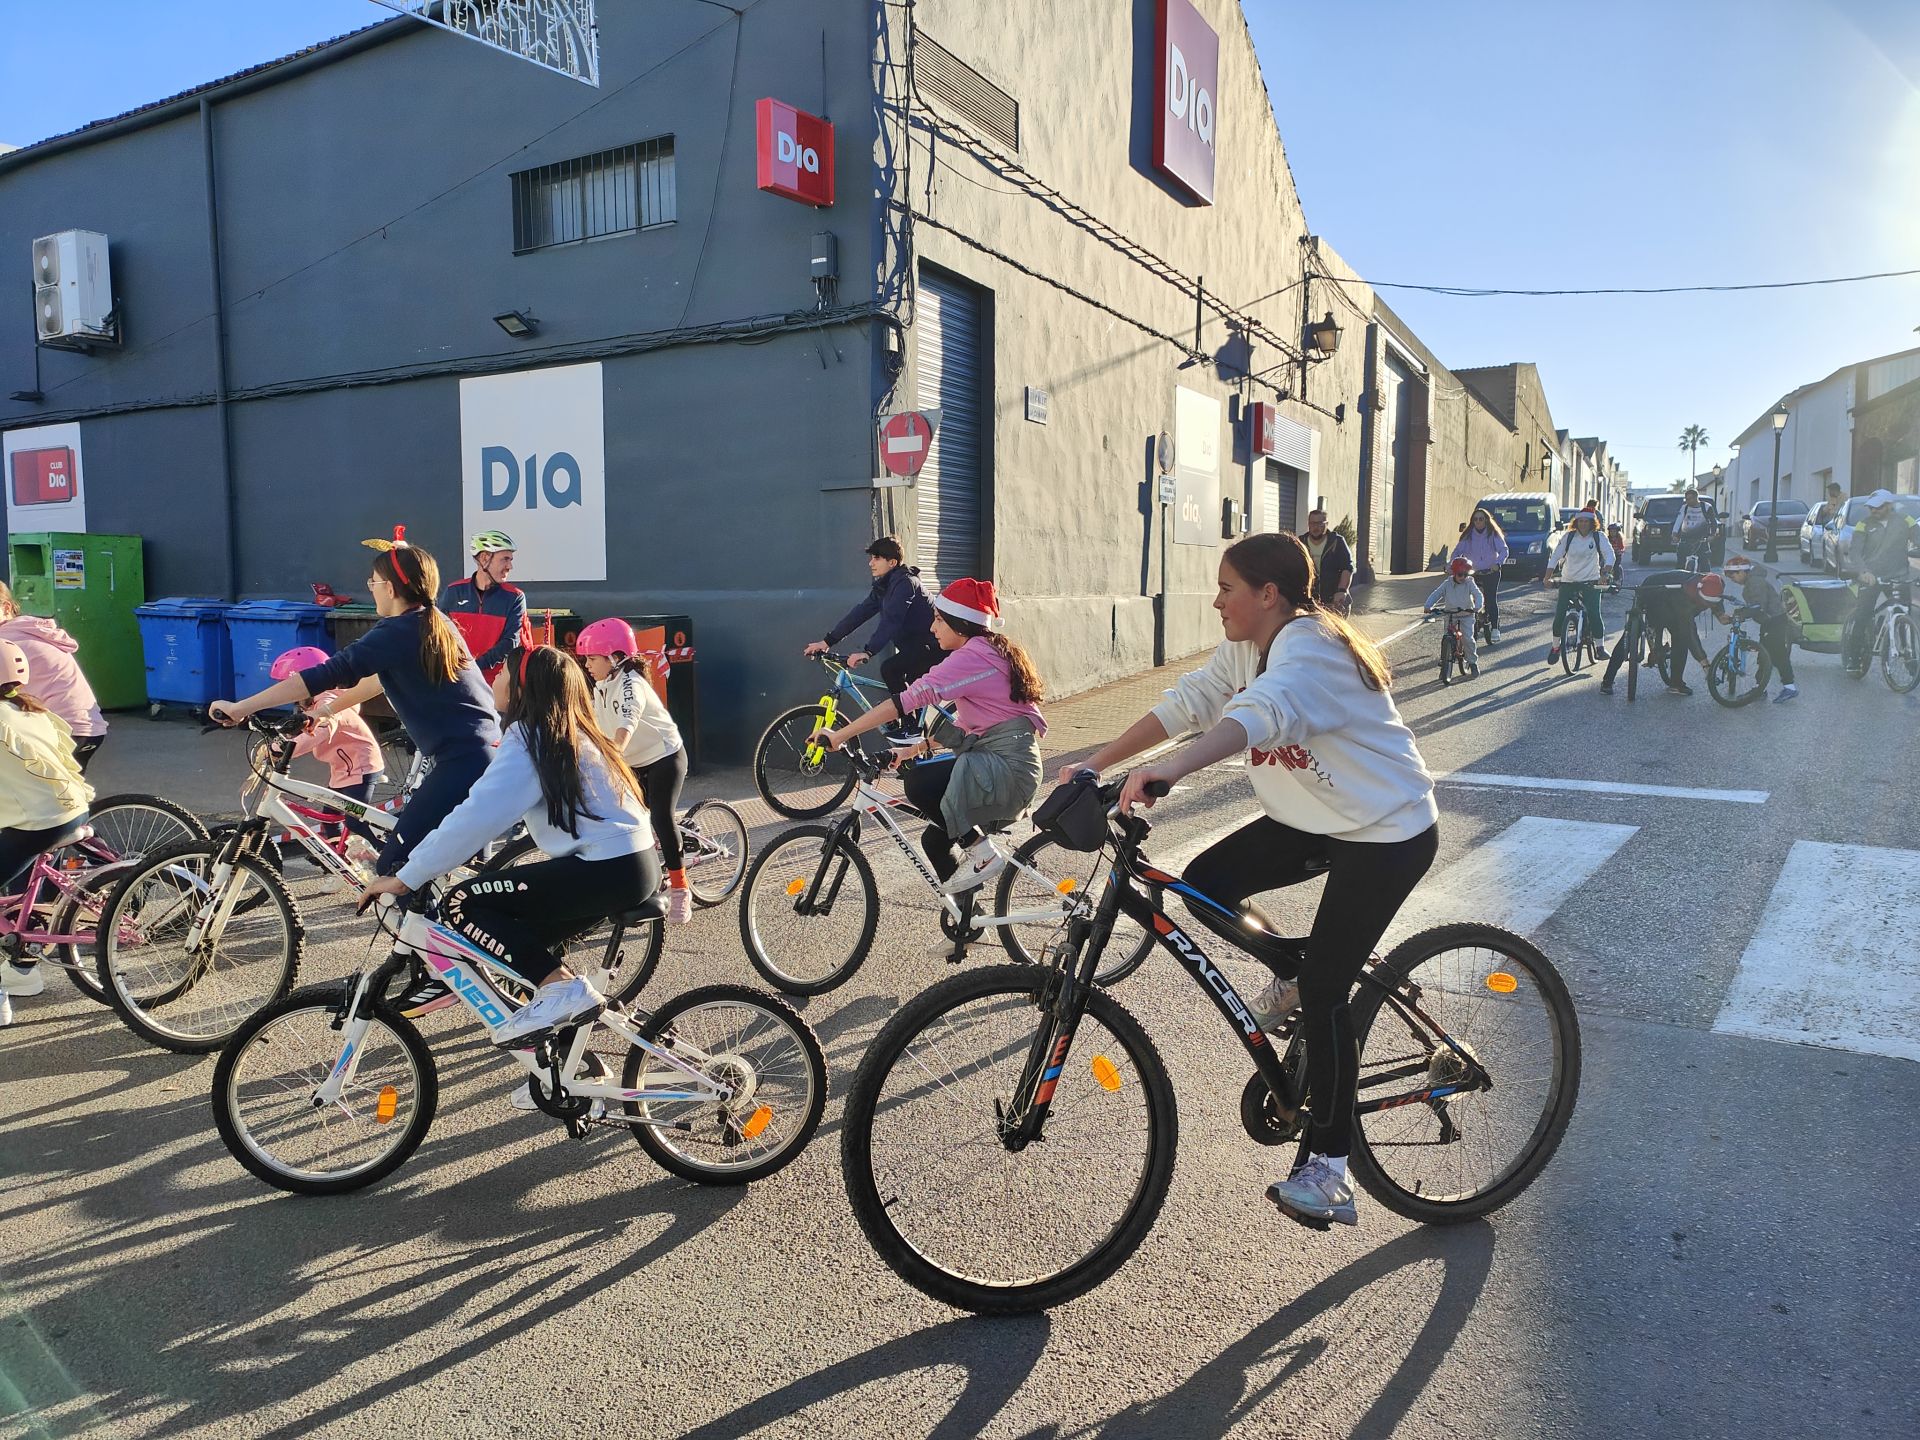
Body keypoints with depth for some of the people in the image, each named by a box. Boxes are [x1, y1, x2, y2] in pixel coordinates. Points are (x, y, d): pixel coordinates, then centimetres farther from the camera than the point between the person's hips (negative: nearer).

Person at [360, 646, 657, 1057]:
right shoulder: (570, 734, 19)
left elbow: (478, 815, -15)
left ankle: (561, 987, -11)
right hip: (634, 863, 10)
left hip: (606, 871, -10)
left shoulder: (530, 738, -8)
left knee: (461, 904, -5)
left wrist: (406, 878, -9)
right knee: (518, 941, 20)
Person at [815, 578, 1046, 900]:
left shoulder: (972, 656, -14)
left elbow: (910, 699, -20)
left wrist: (839, 735, -17)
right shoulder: (989, 653, 18)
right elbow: (961, 725, 22)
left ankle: (981, 852, -9)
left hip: (1006, 767, -10)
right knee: (934, 839, 13)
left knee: (919, 783, -25)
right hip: (1008, 768, 10)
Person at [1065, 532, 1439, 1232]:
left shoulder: (1309, 649, -27)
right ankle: (1292, 972, 19)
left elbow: (1260, 713, -47)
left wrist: (1171, 769, -63)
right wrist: (1094, 765, -8)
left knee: (1322, 992, -10)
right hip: (1313, 822, 8)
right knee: (1205, 884, -7)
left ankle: (1329, 1171, 4)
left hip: (1387, 835, -8)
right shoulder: (1245, 648, 2)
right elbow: (1183, 704, -2)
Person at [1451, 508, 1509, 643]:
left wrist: (1497, 563, -30)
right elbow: (1457, 552, 1)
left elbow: (1503, 550, -11)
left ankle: (1495, 628, -9)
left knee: (1491, 599, -14)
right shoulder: (1468, 536, 3)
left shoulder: (1493, 535, -3)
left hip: (1492, 572, -3)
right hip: (1474, 573, 3)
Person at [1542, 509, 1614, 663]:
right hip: (1568, 581, 1)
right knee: (1559, 615, -3)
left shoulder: (1598, 537, -2)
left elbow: (1609, 555, -9)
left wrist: (1605, 573, -27)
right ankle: (1555, 647, 14)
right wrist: (1547, 577, -11)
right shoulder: (1568, 536, 0)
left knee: (1594, 614, -13)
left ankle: (1599, 647, -2)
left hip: (1590, 582, -1)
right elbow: (1555, 557, -1)